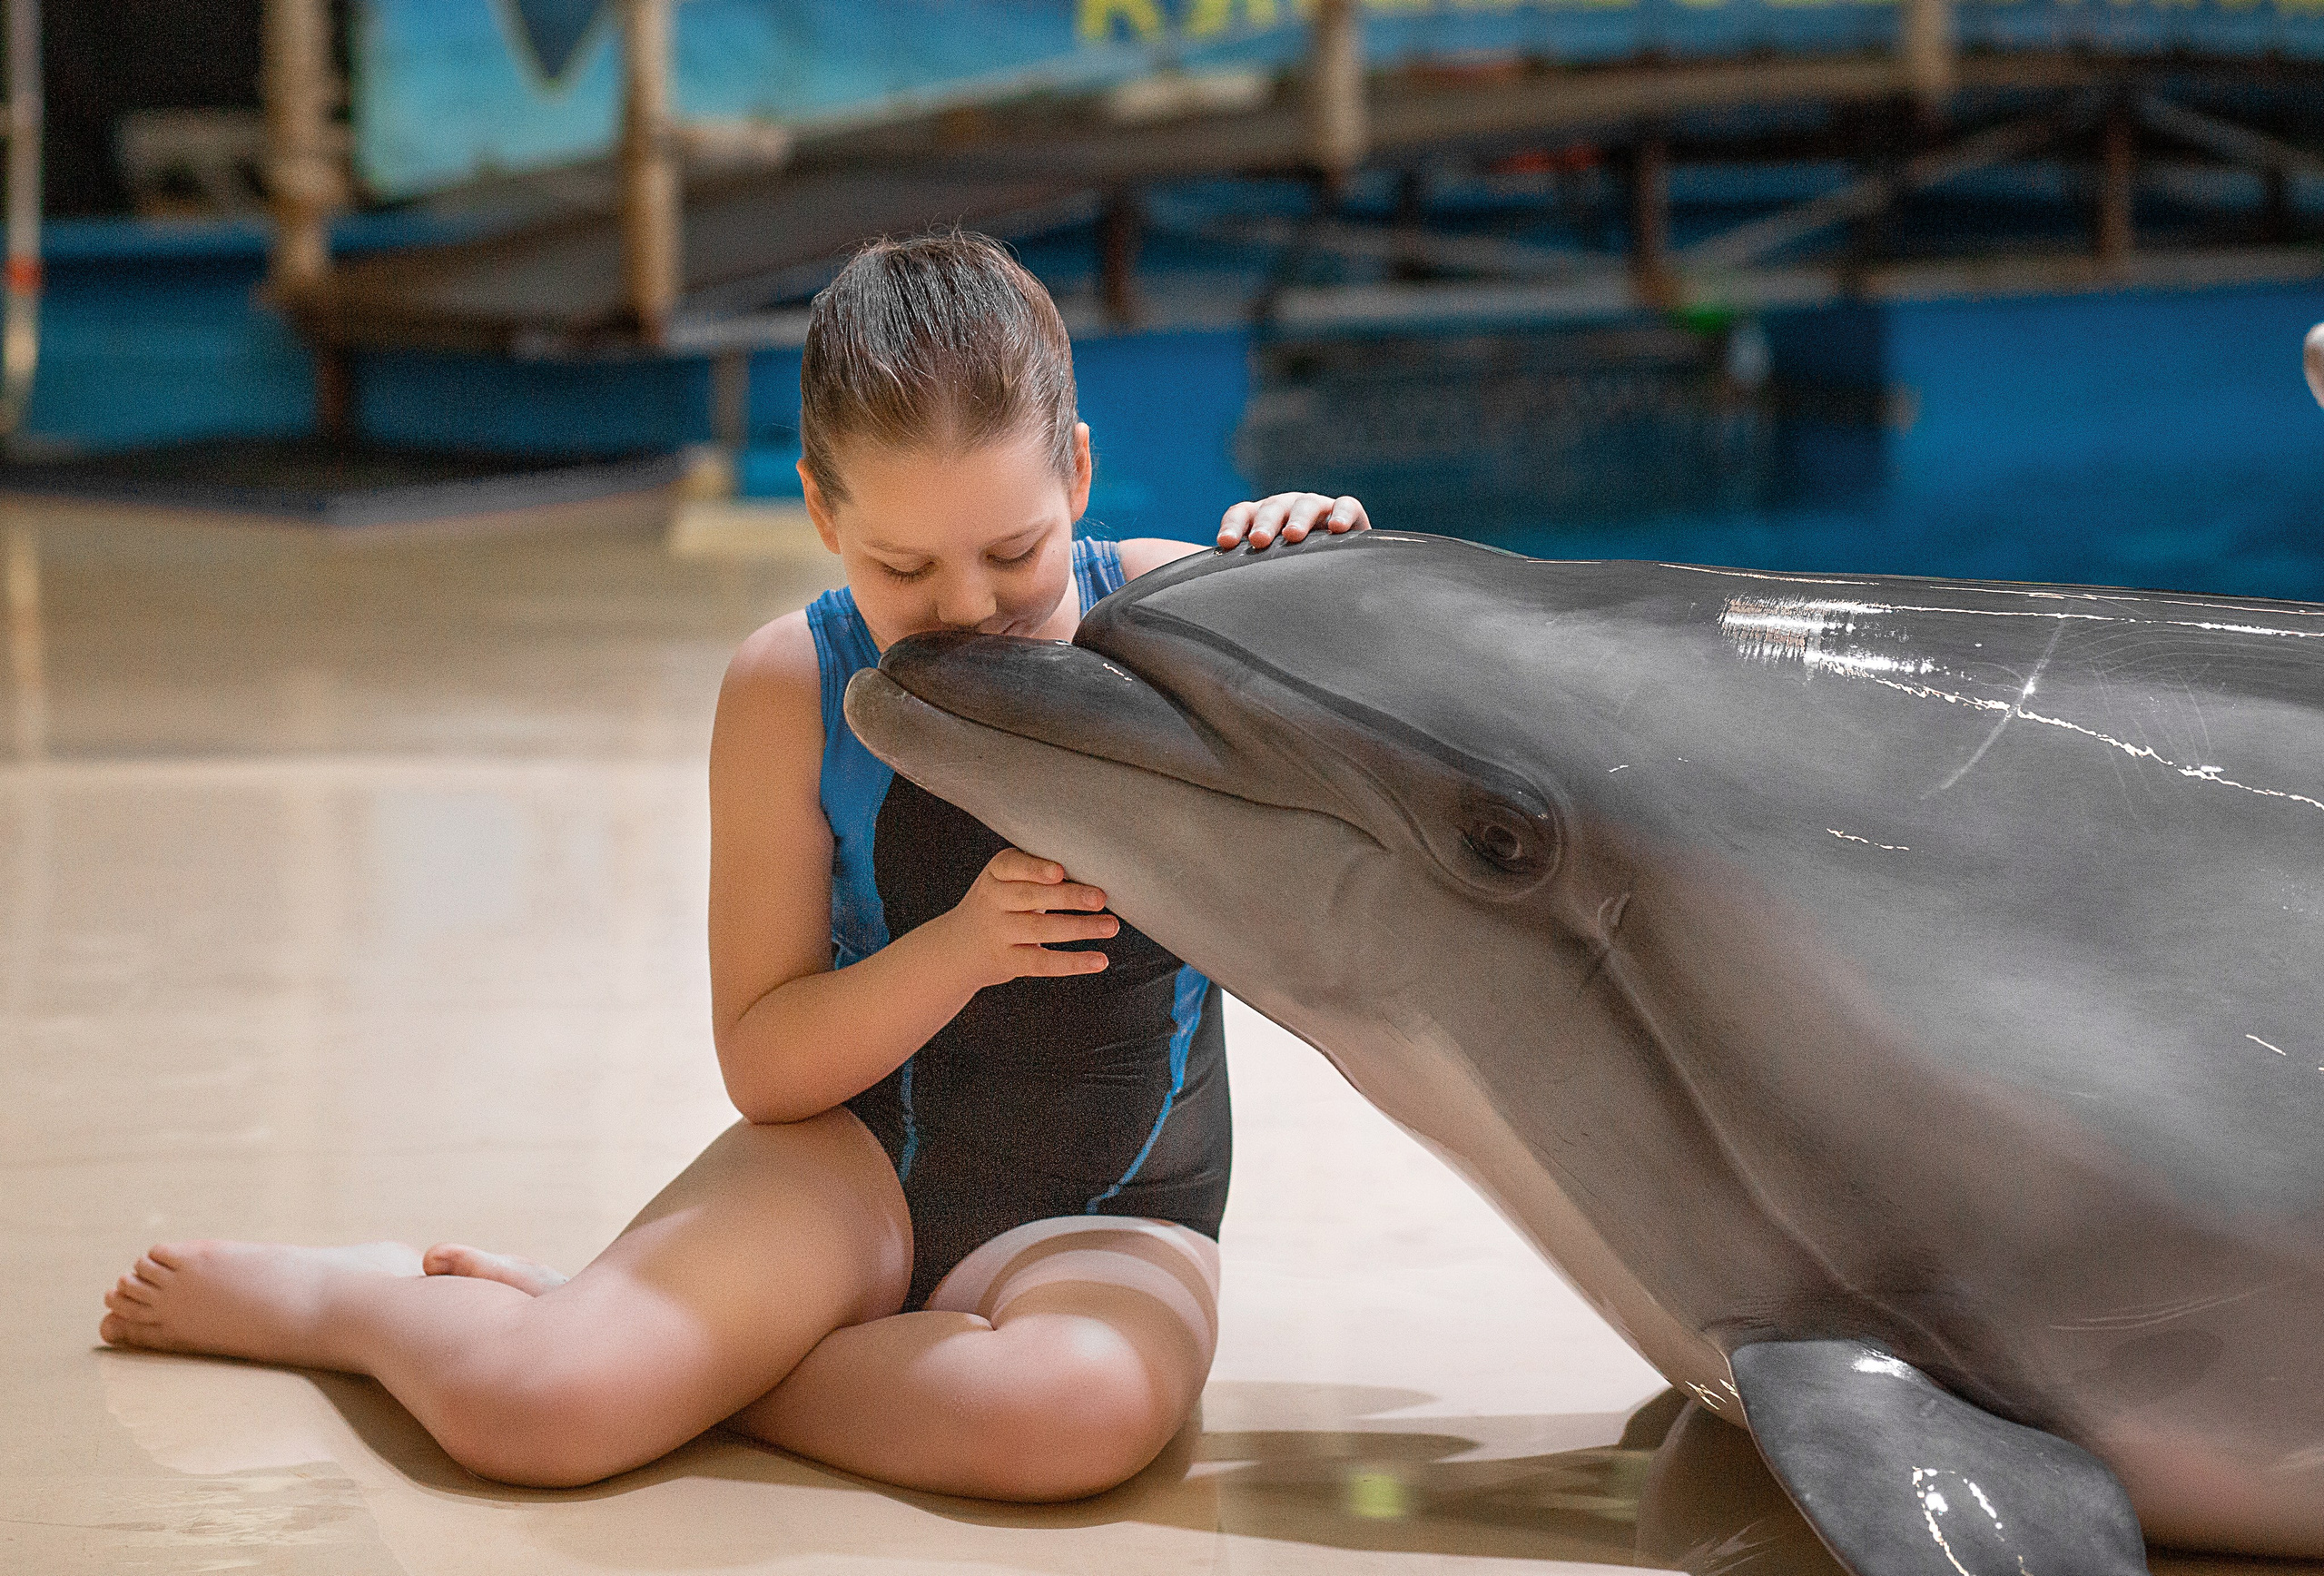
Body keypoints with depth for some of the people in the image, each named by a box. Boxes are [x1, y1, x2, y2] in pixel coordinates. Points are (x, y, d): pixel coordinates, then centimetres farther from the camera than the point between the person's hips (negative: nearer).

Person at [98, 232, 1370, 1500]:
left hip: (1110, 1220, 1)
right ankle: (329, 1295, 13)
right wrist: (958, 948, -24)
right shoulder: (794, 690, -8)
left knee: (1084, 1410, -39)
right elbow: (762, 1068, -6)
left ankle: (654, 1349, -13)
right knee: (517, 1410, -26)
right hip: (860, 1157, 0)